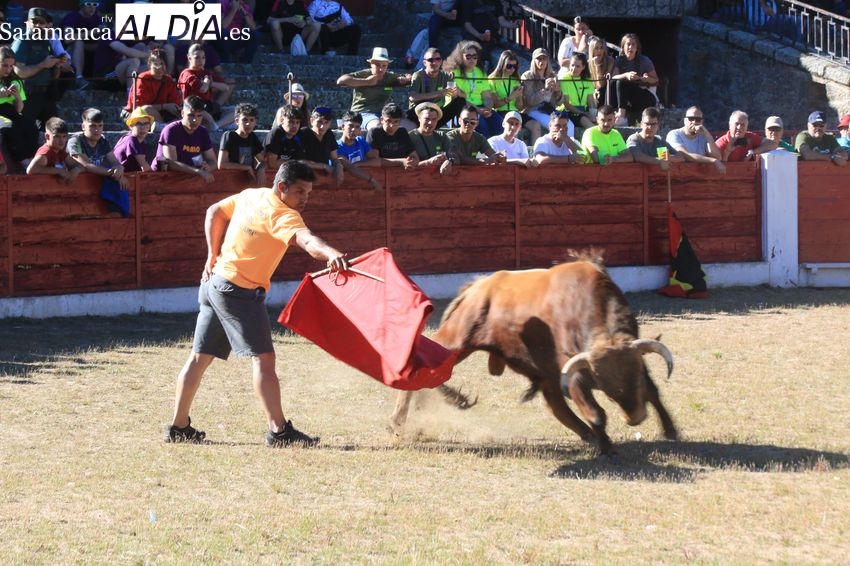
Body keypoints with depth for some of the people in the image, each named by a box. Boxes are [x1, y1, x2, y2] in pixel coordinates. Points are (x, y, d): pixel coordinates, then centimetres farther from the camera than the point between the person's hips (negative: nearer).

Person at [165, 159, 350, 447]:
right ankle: (278, 431, -13)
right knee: (263, 358, -10)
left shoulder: (250, 195, 10)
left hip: (214, 281, 10)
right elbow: (305, 239, -37)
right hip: (239, 291, -10)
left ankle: (179, 427, 21)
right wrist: (331, 253, -54)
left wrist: (214, 255, 23)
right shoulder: (283, 215, -16)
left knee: (201, 357, 14)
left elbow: (214, 212, 24)